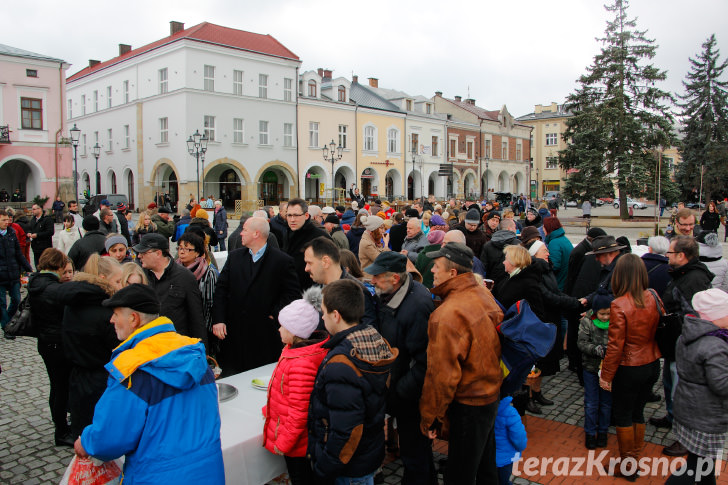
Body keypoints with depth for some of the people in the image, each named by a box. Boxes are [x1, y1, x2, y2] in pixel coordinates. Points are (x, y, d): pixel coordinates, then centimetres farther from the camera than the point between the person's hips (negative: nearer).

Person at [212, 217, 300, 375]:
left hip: (264, 335, -4)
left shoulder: (283, 260, -5)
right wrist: (218, 320, -2)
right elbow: (221, 289, 7)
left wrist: (274, 315, -10)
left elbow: (293, 293, -5)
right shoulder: (234, 257, 9)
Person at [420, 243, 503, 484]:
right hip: (491, 393, 9)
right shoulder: (483, 294, -3)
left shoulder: (447, 315, -28)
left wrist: (430, 417, -13)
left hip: (468, 405, -8)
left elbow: (441, 373, -24)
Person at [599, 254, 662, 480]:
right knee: (638, 412, 21)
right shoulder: (653, 298, -7)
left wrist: (606, 375, -9)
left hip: (629, 370, -6)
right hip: (652, 365, 6)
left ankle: (627, 466, 23)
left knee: (623, 416, 11)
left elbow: (615, 346, -19)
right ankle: (636, 459, 34)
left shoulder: (619, 305, -24)